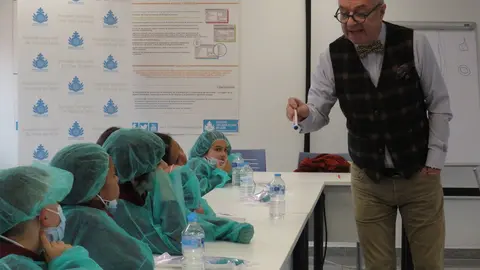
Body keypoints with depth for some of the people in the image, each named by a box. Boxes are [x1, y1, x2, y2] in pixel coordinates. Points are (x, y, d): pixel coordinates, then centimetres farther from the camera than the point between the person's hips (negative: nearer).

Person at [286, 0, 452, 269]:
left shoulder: (415, 43, -13)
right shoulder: (332, 57, -9)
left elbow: (439, 105, -4)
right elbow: (318, 113, -7)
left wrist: (435, 159, -5)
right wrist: (304, 113, -30)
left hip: (419, 174, -1)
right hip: (368, 179, 1)